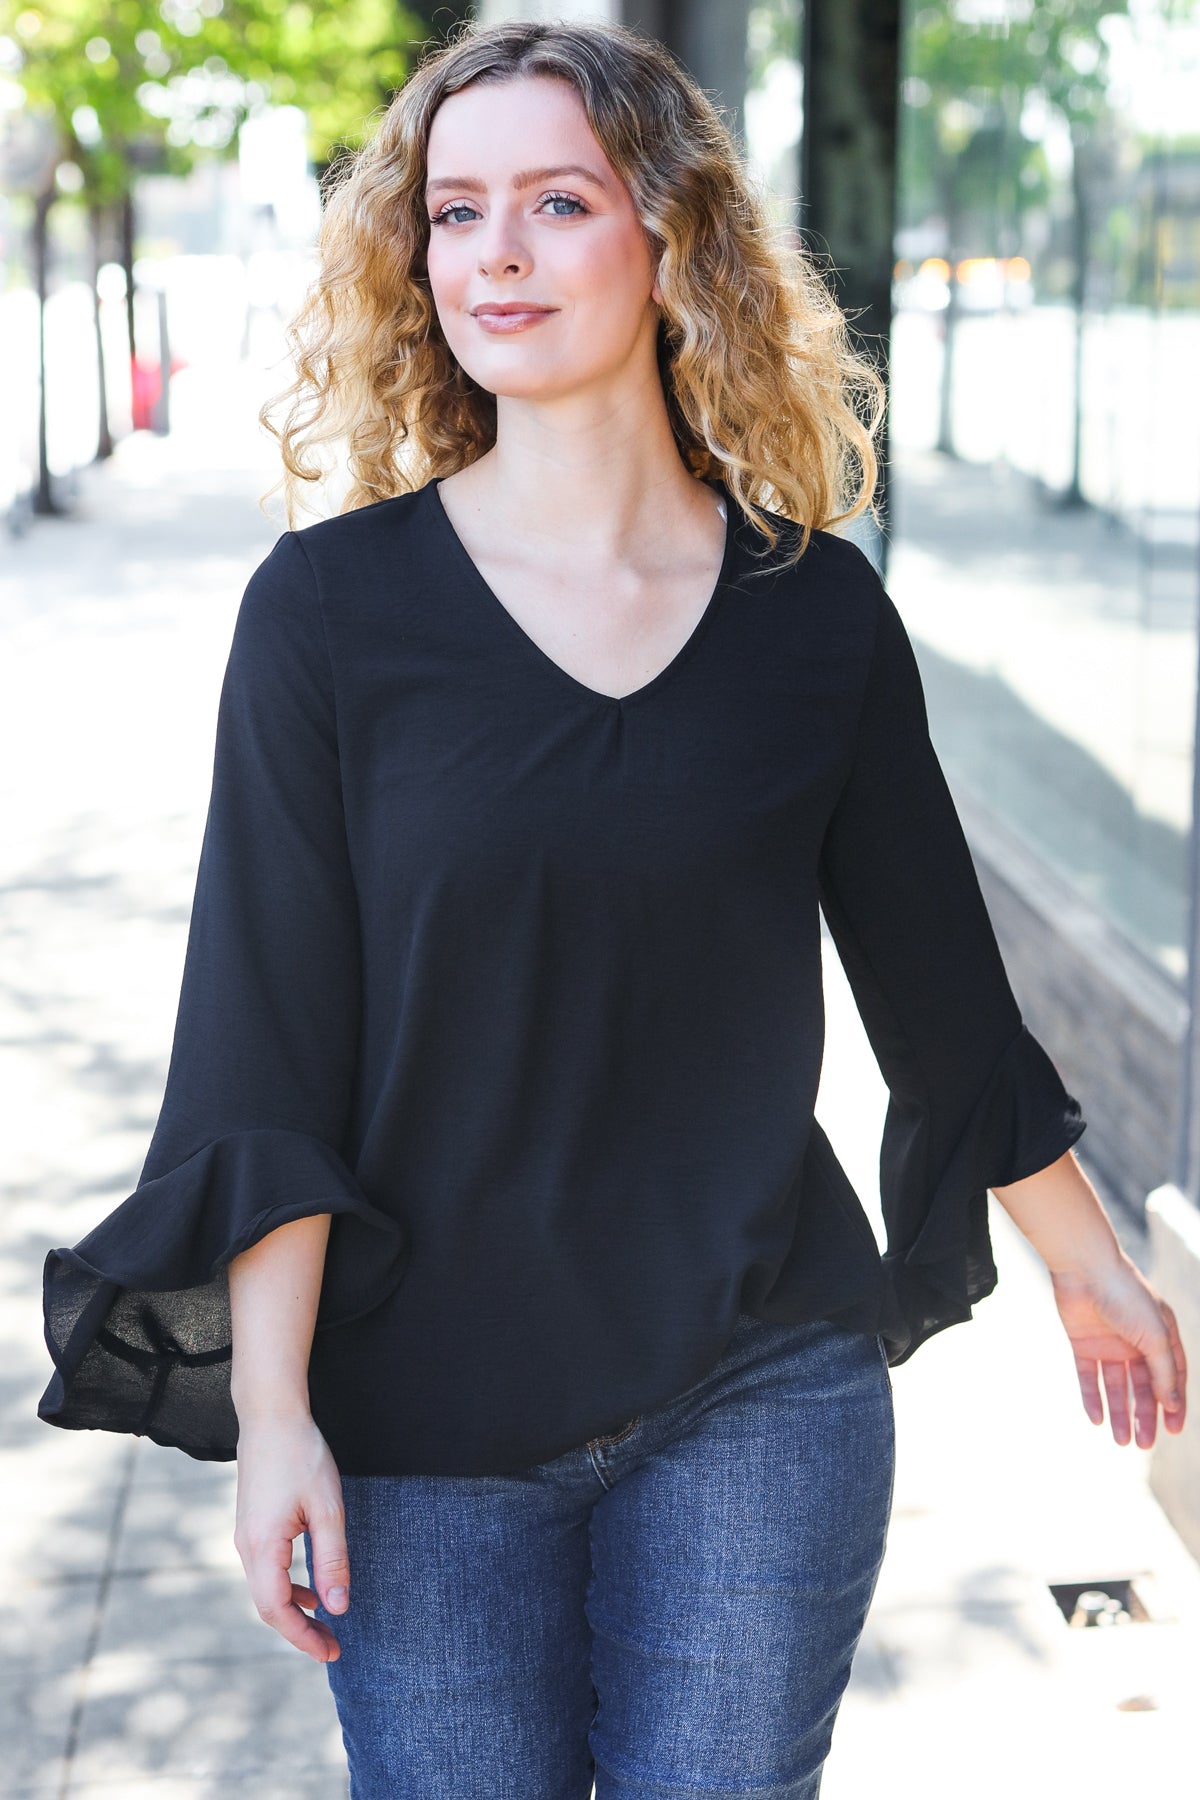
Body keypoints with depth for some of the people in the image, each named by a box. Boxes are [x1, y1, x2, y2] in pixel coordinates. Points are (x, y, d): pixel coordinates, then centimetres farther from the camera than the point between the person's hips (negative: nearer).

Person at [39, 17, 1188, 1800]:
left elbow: (938, 978, 9)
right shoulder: (332, 605, -8)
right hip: (424, 1412, -1)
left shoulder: (818, 607, -3)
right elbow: (268, 1043, -7)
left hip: (763, 1392, 2)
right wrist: (272, 1414, -9)